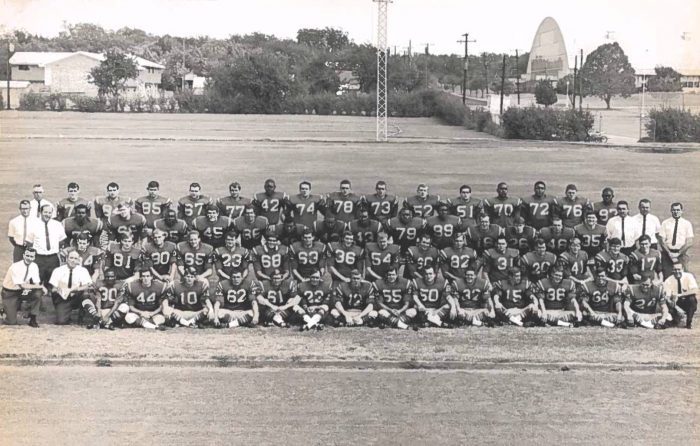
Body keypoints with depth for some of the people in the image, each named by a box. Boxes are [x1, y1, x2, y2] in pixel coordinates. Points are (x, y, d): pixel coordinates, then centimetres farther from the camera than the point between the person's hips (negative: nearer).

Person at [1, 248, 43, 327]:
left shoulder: (34, 266, -6)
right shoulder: (16, 267, -24)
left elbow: (37, 283, -6)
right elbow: (22, 285, -28)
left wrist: (42, 287, -29)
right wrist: (40, 286, -28)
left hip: (22, 292, 5)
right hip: (10, 293, -5)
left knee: (38, 293, -25)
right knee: (12, 322, -15)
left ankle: (33, 320, -11)